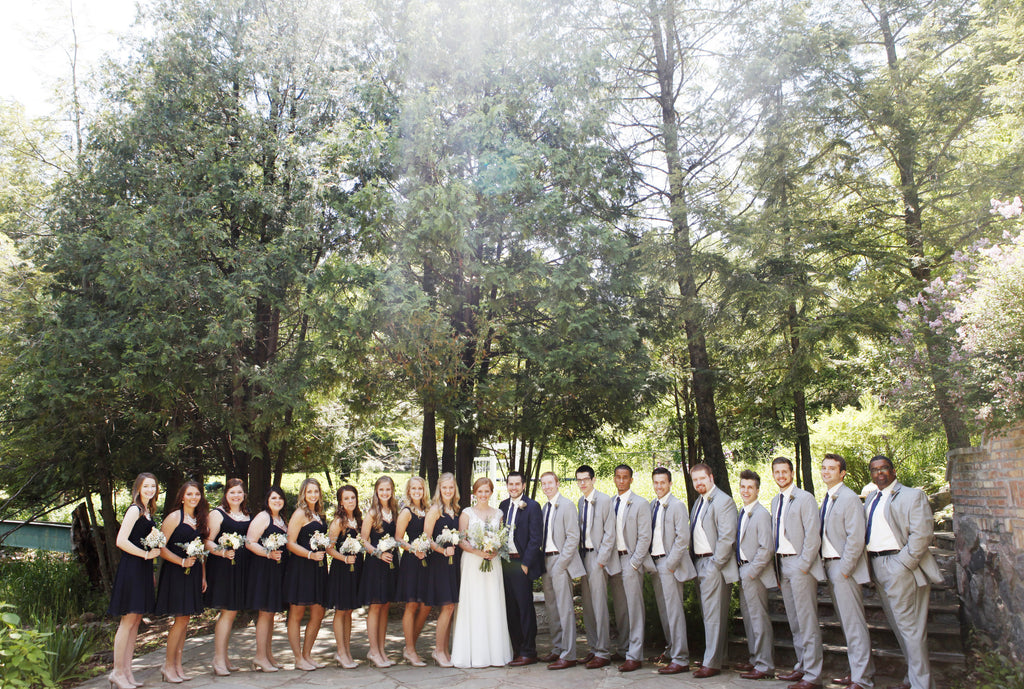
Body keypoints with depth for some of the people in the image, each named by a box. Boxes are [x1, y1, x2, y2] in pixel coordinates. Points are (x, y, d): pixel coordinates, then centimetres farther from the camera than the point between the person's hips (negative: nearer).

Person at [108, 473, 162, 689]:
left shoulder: (148, 512, 16)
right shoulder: (134, 510, -10)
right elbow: (121, 541, -19)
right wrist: (146, 554, -15)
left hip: (143, 570, 9)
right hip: (131, 568, -9)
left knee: (136, 621, 10)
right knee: (128, 621, -5)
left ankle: (127, 671, 16)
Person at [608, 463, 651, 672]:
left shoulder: (640, 504, -5)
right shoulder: (610, 503, 10)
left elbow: (645, 537, -8)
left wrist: (634, 563, -12)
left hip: (631, 560, -5)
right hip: (613, 559, 5)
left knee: (634, 608, -3)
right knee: (619, 608, 12)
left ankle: (634, 656, 2)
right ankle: (623, 648, 24)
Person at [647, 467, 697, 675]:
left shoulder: (677, 505, -9)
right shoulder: (652, 506, 12)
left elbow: (682, 538, -13)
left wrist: (670, 564, -15)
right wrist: (650, 561, 8)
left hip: (669, 564, -7)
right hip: (655, 563, 7)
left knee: (674, 611, -6)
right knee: (663, 610, 15)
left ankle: (680, 660, -1)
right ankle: (672, 651, 28)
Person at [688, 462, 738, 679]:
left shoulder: (723, 501, -12)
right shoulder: (698, 503, 16)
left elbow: (727, 537, -18)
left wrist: (715, 564, -17)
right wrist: (697, 562, 11)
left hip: (715, 565, -9)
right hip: (700, 564, 9)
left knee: (714, 614, -5)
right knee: (708, 613, 15)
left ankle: (712, 663, 1)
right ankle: (715, 655, 25)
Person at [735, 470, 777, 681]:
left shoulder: (761, 514, -15)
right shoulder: (742, 513, 12)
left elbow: (766, 549, -19)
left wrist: (751, 572, -16)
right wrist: (742, 571, 10)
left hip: (755, 572, -9)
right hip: (743, 571, 9)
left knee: (759, 618, -3)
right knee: (748, 616, 17)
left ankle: (765, 666, 6)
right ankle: (755, 659, 29)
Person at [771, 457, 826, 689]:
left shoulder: (804, 498, -8)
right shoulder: (775, 501, 15)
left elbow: (812, 535, -12)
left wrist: (803, 566, -15)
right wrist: (778, 568, 12)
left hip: (800, 563, -7)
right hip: (782, 563, 7)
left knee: (807, 622, -4)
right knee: (793, 621, 14)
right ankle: (801, 667, 24)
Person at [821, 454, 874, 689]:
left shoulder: (849, 498, -13)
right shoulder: (827, 499, 14)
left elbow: (856, 539, -18)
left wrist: (844, 569, -18)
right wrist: (826, 566, 11)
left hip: (844, 567, -9)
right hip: (830, 566, 9)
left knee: (854, 624, -4)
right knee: (847, 624, 15)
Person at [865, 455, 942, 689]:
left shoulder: (912, 495, -5)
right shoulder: (870, 501, 17)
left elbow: (921, 534, -13)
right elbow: (864, 534, 17)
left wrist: (903, 564, -17)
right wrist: (869, 567, 5)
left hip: (900, 566, -7)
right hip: (877, 567, 7)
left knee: (909, 626, -3)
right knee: (897, 625, 15)